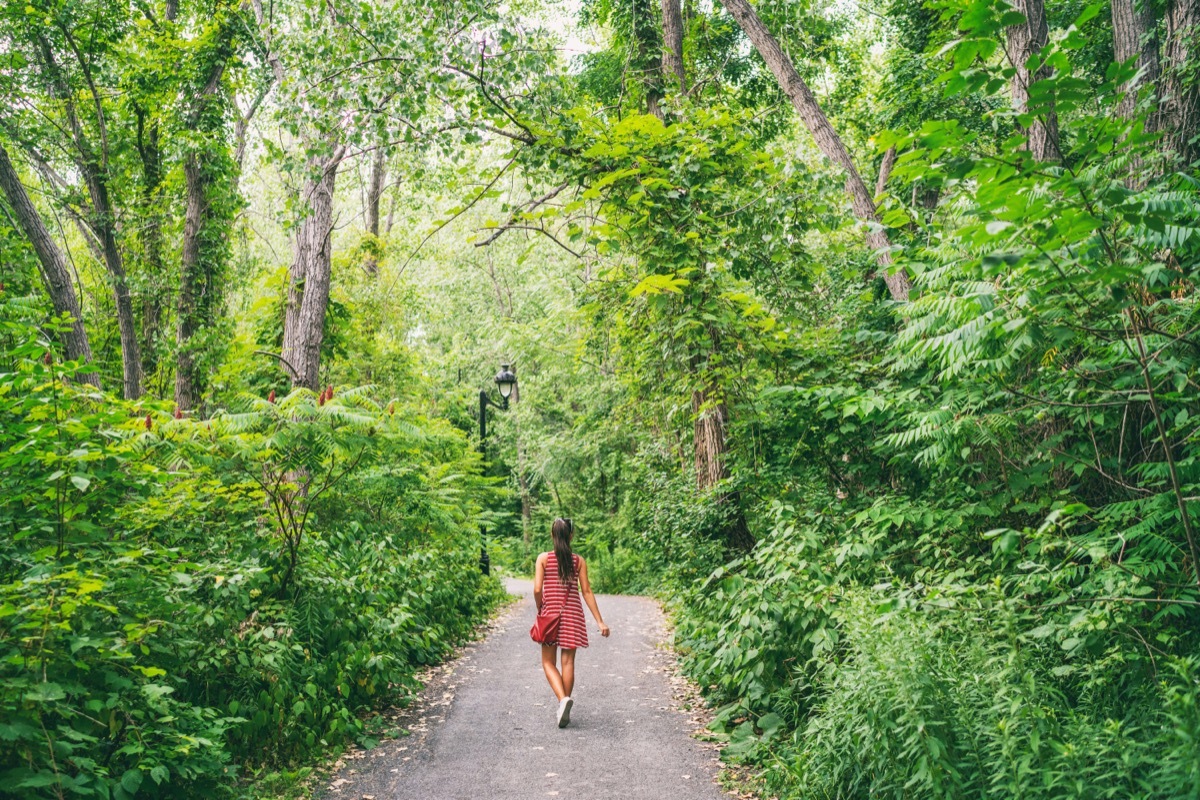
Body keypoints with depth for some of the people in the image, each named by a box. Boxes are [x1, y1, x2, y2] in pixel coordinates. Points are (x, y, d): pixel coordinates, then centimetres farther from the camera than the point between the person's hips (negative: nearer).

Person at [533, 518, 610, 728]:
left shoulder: (544, 558, -4)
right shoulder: (579, 561, 1)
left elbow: (537, 589, -11)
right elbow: (586, 592, -1)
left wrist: (539, 610, 8)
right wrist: (600, 622, 2)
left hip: (550, 614, -2)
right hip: (572, 615, 2)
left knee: (548, 662, 8)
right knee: (568, 662, 7)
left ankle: (563, 699, -15)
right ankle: (565, 707, 10)